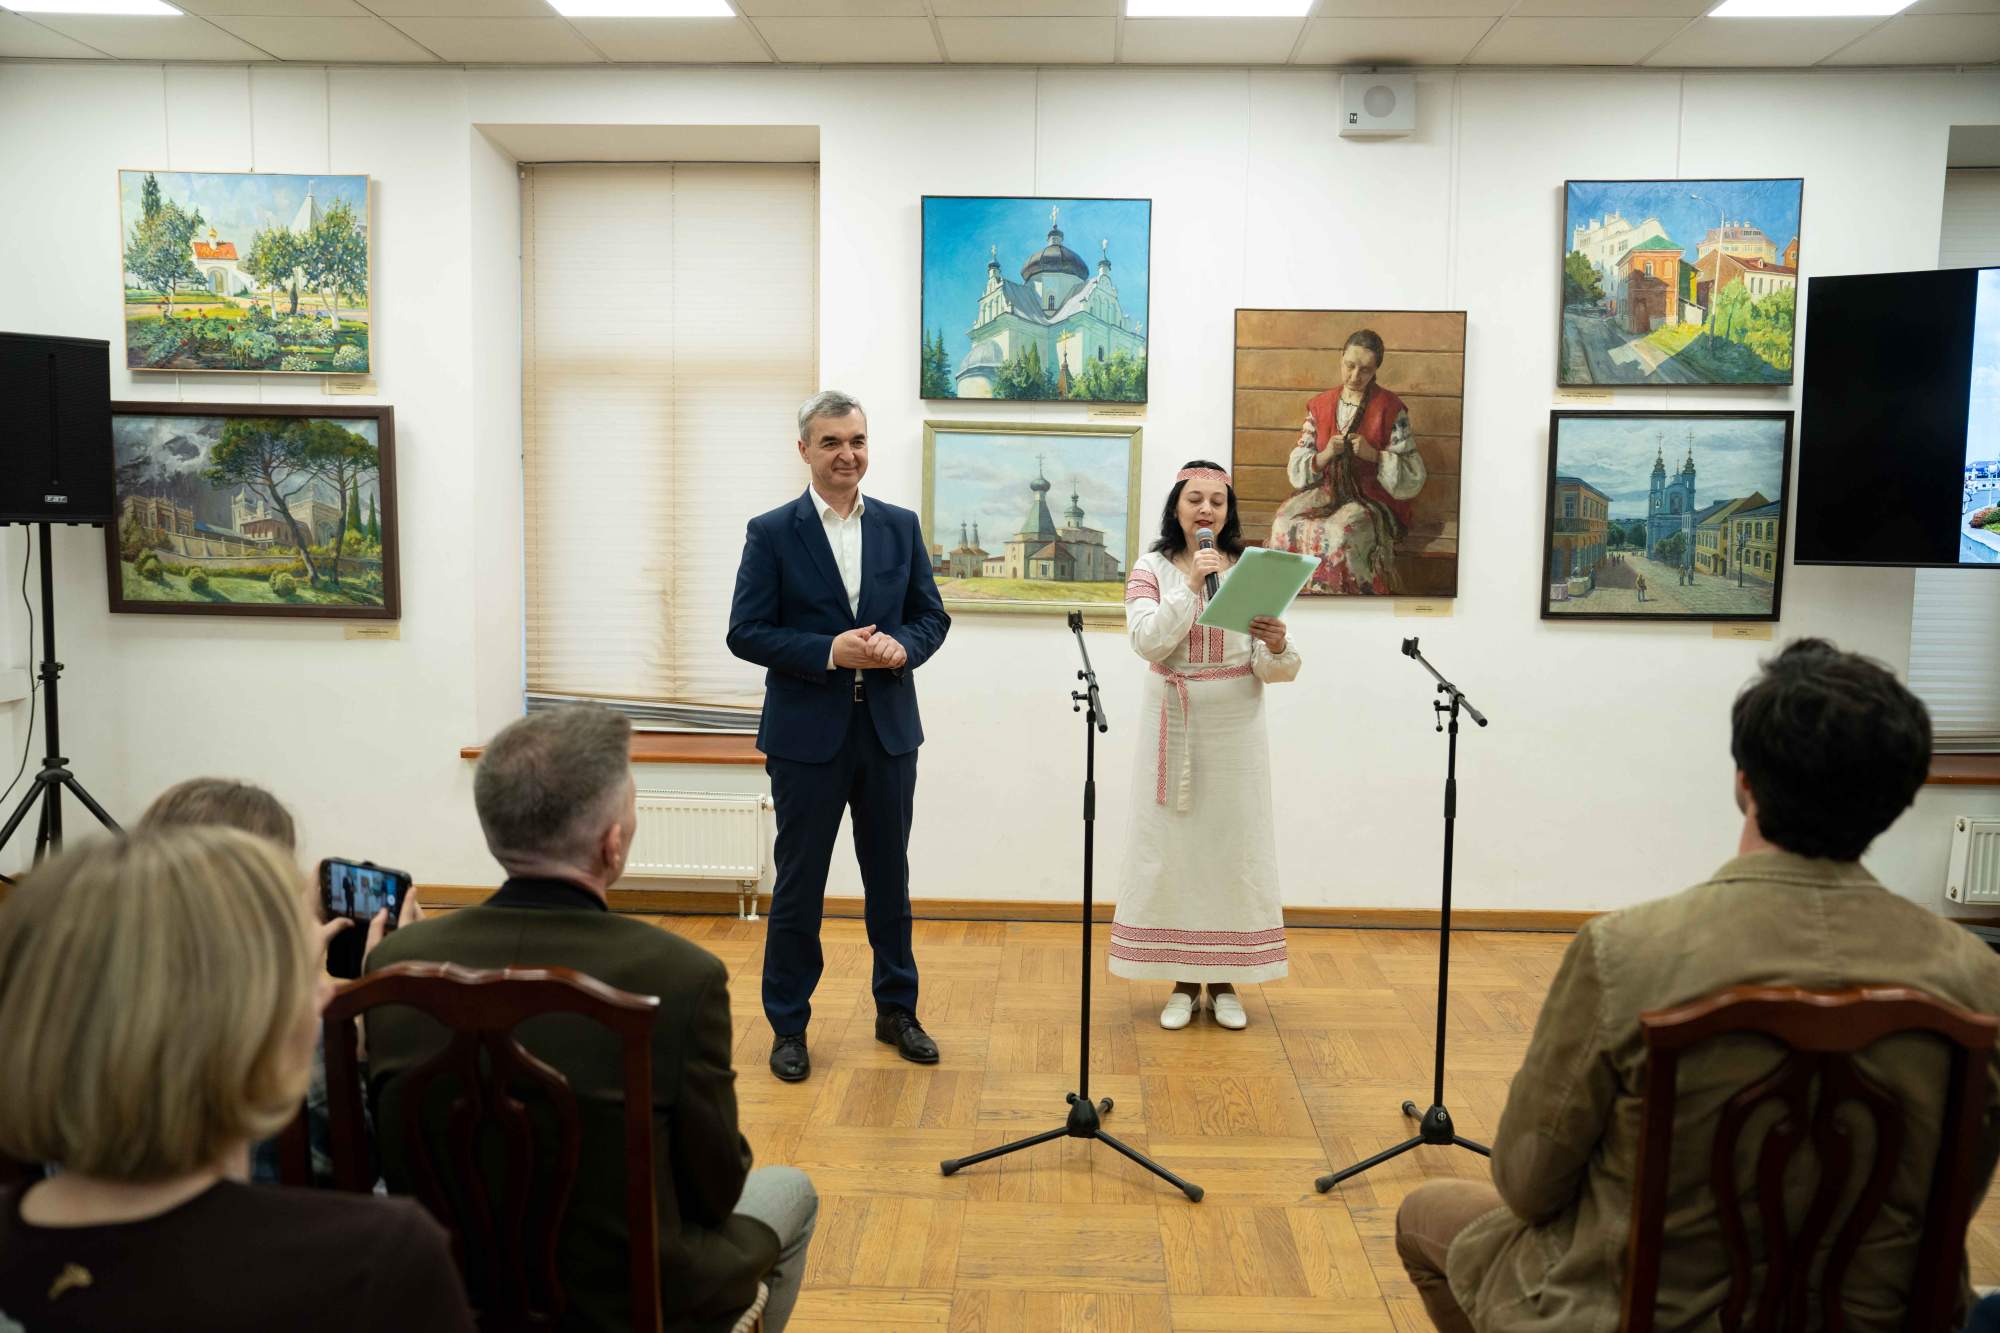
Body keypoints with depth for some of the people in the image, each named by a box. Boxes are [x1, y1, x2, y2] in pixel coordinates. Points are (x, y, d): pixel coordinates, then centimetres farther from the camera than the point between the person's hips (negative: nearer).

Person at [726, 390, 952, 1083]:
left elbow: (933, 615, 9)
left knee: (889, 877, 14)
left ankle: (896, 1011, 29)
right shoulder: (771, 532, -4)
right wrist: (829, 652, -19)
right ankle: (788, 1025, 20)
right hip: (807, 736, -3)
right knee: (799, 884, 6)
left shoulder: (900, 526, 6)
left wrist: (902, 646, -13)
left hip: (888, 732, 3)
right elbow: (745, 632, -7)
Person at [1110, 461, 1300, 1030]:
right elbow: (1147, 642, -15)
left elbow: (1276, 671, -2)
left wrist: (1278, 647, -25)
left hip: (1235, 728, 1)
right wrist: (1192, 586, -21)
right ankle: (1182, 981, 15)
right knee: (1173, 845, 3)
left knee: (1233, 845, 3)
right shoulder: (1152, 570, 2)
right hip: (1172, 726, 0)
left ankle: (1224, 980, 17)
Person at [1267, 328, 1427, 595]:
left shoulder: (1391, 409, -3)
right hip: (1326, 490, 3)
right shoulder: (1320, 406, 9)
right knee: (1286, 525, -27)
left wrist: (1372, 454, -19)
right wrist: (1324, 456, -14)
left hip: (1371, 498, -3)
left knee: (1340, 535, -35)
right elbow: (1296, 468, 7)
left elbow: (1411, 475, -4)